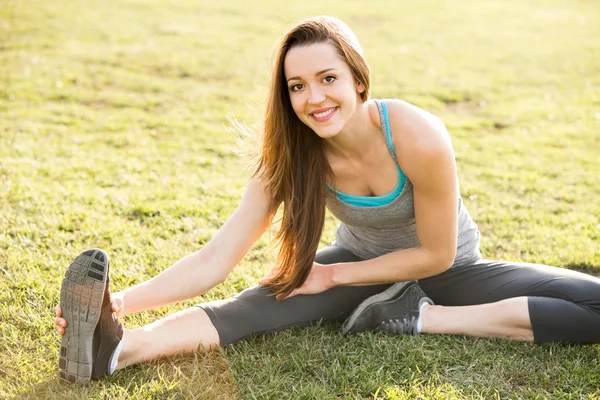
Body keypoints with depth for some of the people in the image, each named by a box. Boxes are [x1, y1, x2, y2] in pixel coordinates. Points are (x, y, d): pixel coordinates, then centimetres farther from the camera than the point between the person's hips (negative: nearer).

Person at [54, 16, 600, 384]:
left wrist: (334, 276, -19)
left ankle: (419, 318, -26)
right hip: (361, 264, 1)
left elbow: (436, 254, -19)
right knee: (263, 302, -30)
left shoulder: (418, 138, -31)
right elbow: (217, 258, -26)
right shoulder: (291, 156, -21)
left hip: (444, 267, 0)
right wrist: (126, 300, -40)